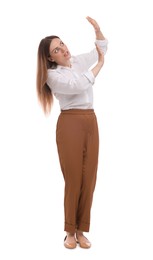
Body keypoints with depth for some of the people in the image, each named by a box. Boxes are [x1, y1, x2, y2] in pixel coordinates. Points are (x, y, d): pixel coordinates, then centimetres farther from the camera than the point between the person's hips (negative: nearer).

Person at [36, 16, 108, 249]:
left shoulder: (79, 61, 14)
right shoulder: (52, 75, -4)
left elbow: (102, 48, 26)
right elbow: (78, 86, -16)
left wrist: (97, 29, 8)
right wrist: (99, 66, -6)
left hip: (91, 122, 5)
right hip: (70, 124, -5)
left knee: (89, 178, 3)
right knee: (73, 179, -4)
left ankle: (81, 230, 13)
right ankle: (70, 231, 11)